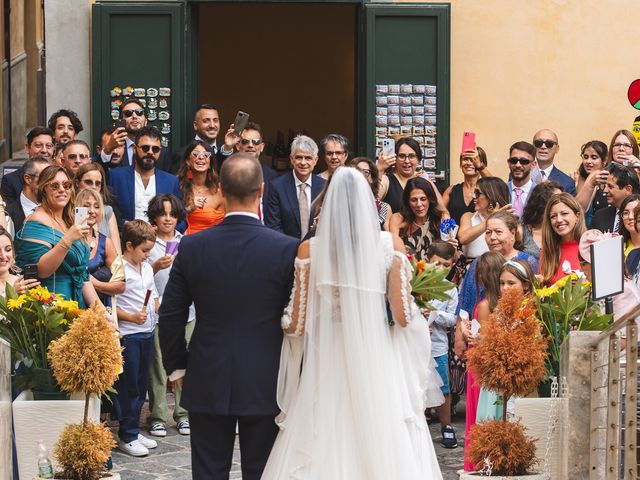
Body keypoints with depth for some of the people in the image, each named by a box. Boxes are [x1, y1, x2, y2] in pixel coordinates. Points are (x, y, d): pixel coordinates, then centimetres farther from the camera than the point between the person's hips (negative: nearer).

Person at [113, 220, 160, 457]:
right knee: (128, 386, -1)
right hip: (127, 336, -8)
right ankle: (127, 437, 6)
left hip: (147, 333, 8)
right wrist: (131, 317, -22)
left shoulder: (147, 268, 11)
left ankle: (134, 431, 23)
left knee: (141, 385, 14)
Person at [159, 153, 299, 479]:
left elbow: (170, 315, 1)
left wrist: (176, 366, 14)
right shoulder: (287, 249, -11)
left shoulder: (192, 247, -5)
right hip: (266, 384, -1)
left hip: (207, 383, 1)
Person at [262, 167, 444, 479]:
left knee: (325, 451, 8)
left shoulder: (310, 250, -4)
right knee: (384, 446, 8)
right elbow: (404, 317, -6)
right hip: (378, 359, 0)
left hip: (328, 361, 0)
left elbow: (297, 324, -2)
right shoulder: (390, 245, -4)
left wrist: (282, 322, 19)